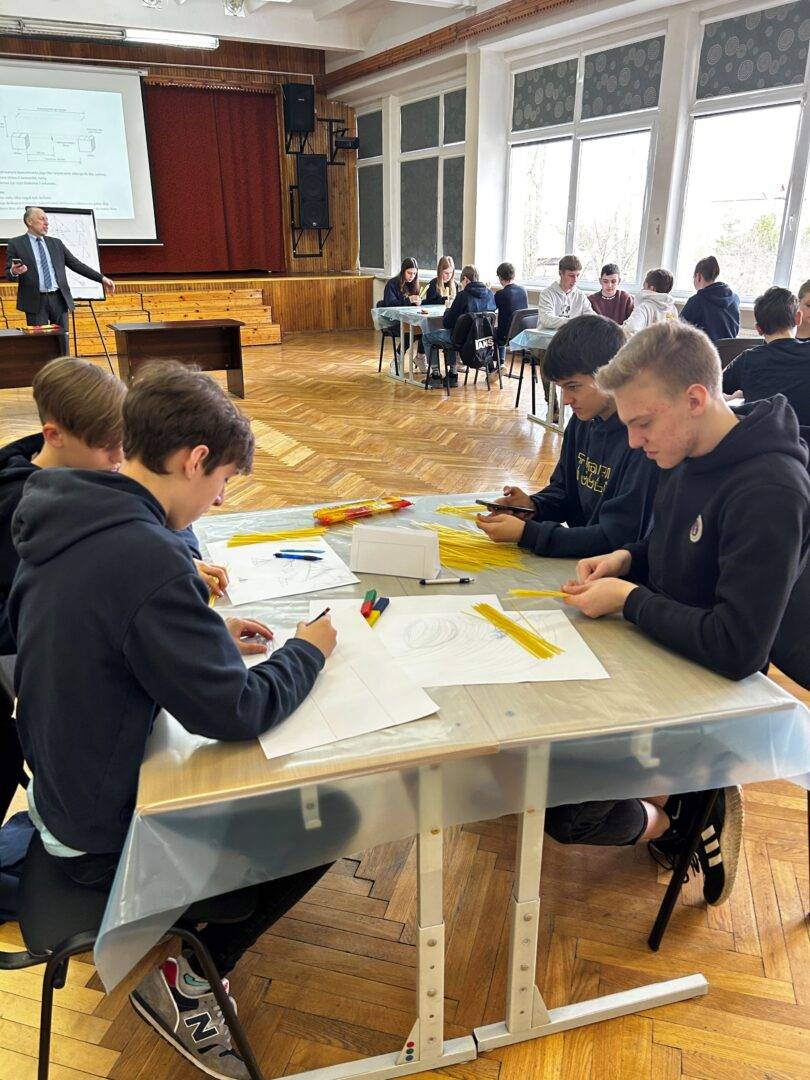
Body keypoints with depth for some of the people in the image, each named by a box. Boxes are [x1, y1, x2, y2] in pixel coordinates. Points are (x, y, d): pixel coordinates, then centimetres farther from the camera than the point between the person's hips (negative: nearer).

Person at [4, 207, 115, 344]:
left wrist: (102, 278, 8)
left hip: (59, 299, 3)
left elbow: (76, 264, 15)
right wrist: (14, 272, -22)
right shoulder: (16, 244, 4)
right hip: (36, 301, -3)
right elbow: (8, 273, 3)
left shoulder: (56, 243, 14)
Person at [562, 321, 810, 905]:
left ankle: (696, 812, 17)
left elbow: (737, 649, -32)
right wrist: (626, 559, -5)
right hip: (663, 646, 9)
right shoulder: (691, 455, -2)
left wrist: (629, 599, -22)